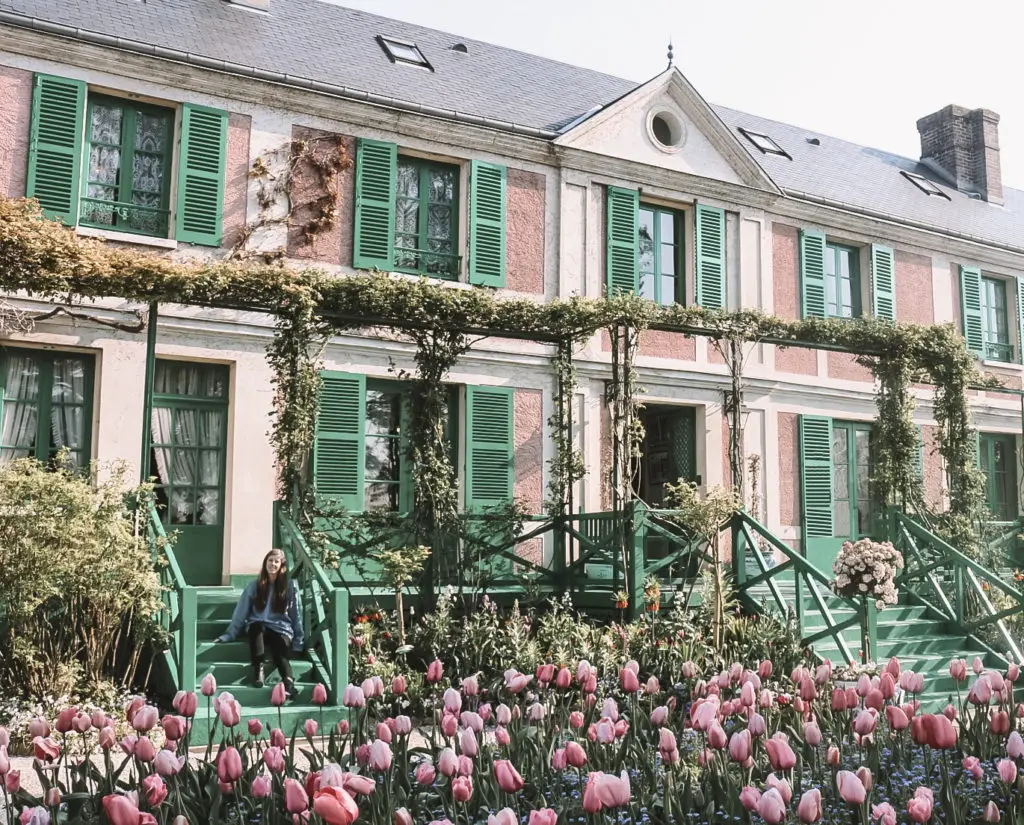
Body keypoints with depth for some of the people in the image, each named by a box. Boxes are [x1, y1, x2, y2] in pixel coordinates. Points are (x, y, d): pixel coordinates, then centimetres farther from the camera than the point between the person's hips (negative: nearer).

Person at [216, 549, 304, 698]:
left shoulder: (290, 586, 5)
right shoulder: (254, 585, 7)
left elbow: (295, 614, 7)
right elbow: (241, 612, 8)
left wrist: (298, 640, 3)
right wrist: (229, 634, 3)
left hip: (281, 628, -1)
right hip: (257, 628, 1)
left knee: (279, 649, -33)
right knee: (256, 626, -36)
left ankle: (288, 681, -58)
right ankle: (258, 670, -42)